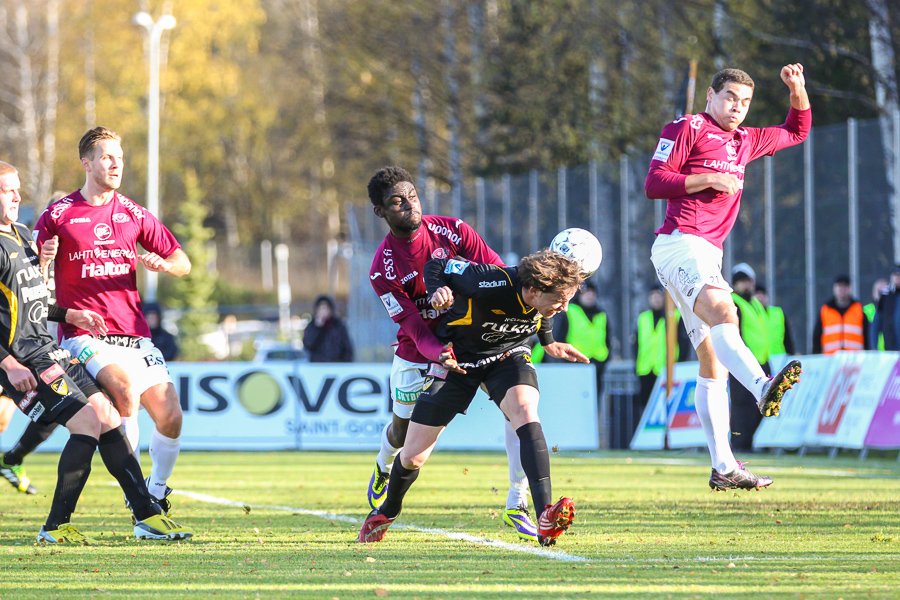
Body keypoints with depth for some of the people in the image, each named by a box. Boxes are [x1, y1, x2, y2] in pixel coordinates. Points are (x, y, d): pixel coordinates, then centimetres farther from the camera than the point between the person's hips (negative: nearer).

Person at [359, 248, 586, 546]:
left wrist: (549, 344, 12)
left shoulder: (546, 292, -20)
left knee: (526, 413, -31)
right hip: (458, 359, -2)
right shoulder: (491, 284, -36)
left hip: (508, 354, 3)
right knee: (413, 457, 1)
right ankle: (387, 511, 36)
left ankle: (546, 520, -37)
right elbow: (436, 266, -20)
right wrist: (437, 292, -39)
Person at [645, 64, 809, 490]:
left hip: (707, 255, 9)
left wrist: (798, 90, 22)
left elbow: (796, 131, 38)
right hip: (680, 243, -9)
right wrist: (709, 179, -12)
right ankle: (762, 388, -62)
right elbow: (653, 183, -6)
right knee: (722, 312, -35)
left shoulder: (745, 141, 25)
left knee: (713, 362, 6)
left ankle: (724, 468, 5)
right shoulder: (687, 129, 2)